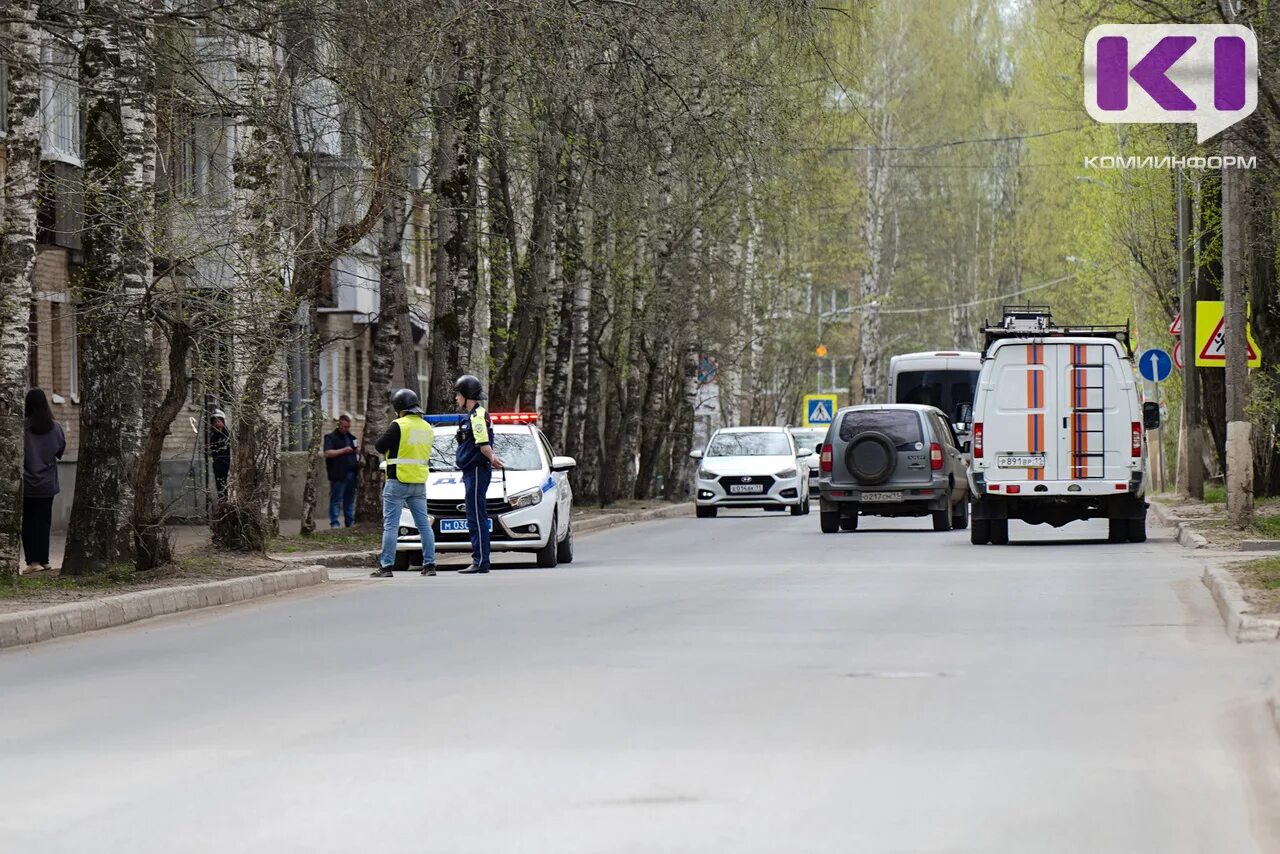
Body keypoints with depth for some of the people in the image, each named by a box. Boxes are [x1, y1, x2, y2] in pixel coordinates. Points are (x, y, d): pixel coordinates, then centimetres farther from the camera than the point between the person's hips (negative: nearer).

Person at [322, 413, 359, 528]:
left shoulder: (350, 437, 22)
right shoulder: (331, 437, 0)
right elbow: (327, 453, -14)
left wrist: (358, 457, 14)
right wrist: (343, 450, -17)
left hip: (351, 474, 7)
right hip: (338, 475, -7)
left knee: (350, 500, 10)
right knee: (336, 500, -8)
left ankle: (350, 522, 14)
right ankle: (334, 523, -10)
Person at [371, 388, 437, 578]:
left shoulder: (398, 426, -13)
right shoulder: (427, 428, 9)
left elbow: (379, 446, -9)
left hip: (398, 482, -6)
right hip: (420, 483, 6)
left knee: (390, 525, -4)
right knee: (424, 524, 9)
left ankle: (386, 566, -6)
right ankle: (429, 564, 7)